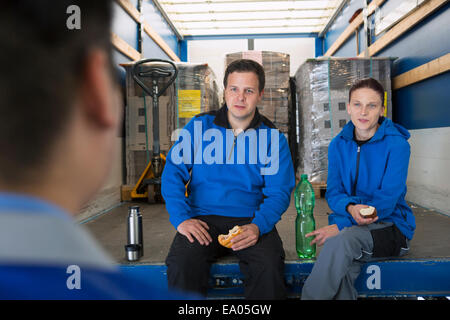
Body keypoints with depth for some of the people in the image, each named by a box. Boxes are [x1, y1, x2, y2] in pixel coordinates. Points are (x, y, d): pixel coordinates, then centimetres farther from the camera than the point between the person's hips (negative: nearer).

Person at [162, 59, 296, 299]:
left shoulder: (272, 137, 7)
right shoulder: (198, 126, 7)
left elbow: (279, 192, 2)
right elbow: (173, 173, 3)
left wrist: (258, 226, -17)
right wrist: (181, 218, -12)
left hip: (252, 220, 0)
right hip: (203, 218, 0)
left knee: (269, 265, -28)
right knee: (182, 263, -27)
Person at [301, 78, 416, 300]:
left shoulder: (396, 144, -6)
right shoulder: (338, 144, 7)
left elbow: (387, 199, -14)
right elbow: (332, 192, 6)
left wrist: (340, 226, -23)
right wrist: (350, 207, -20)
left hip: (389, 225, -2)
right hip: (347, 225, 3)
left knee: (341, 241, -35)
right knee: (341, 270, -33)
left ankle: (310, 296, -22)